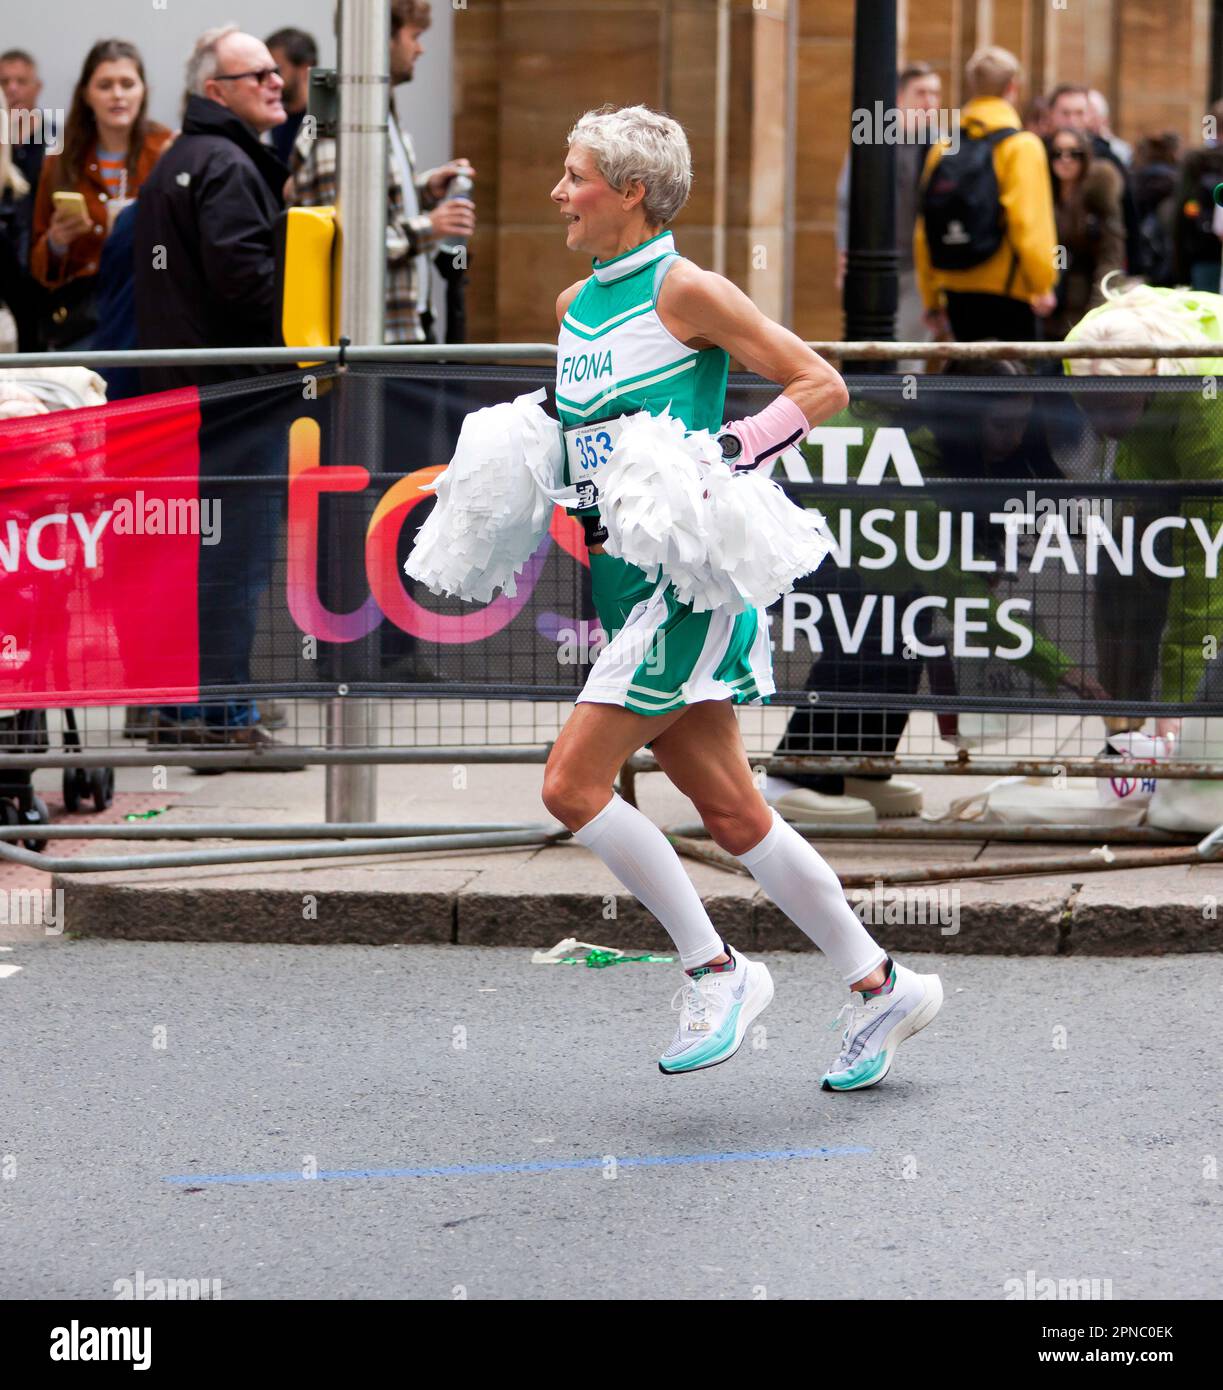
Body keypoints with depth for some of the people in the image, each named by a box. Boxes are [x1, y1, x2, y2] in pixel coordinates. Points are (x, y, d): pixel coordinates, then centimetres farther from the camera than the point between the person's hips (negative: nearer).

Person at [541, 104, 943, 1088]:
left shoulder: (683, 290, -9)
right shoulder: (575, 304, 14)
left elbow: (822, 385, -9)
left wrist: (733, 451, -20)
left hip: (688, 578, -8)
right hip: (624, 575, 8)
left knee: (573, 782, -14)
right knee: (730, 813, 8)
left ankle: (717, 970, -2)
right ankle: (881, 986, 18)